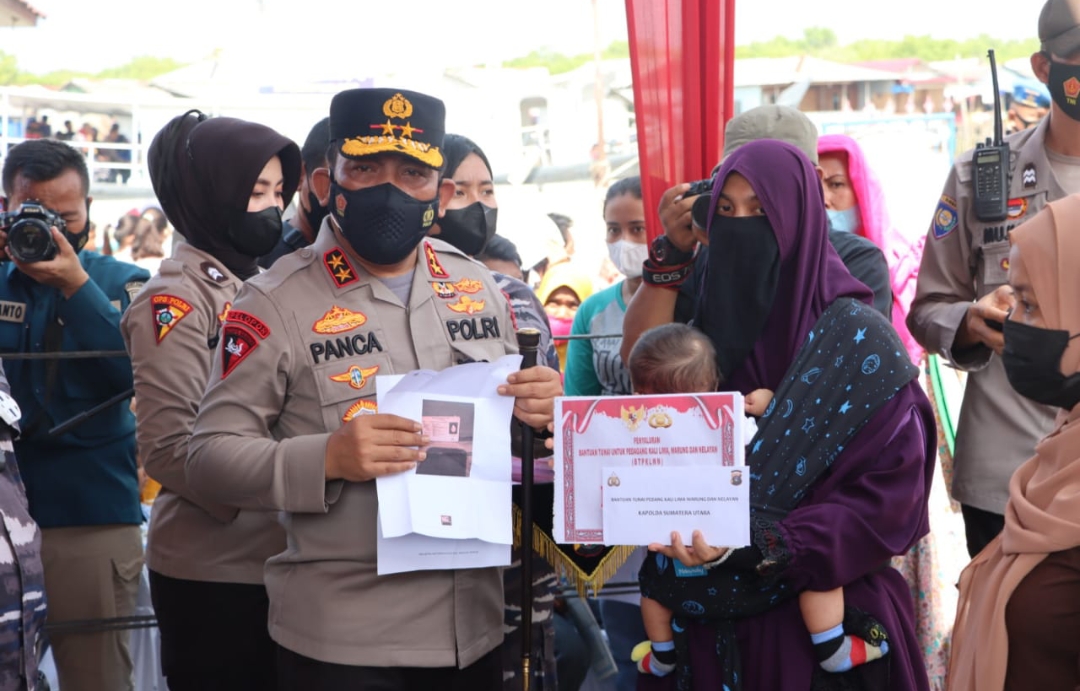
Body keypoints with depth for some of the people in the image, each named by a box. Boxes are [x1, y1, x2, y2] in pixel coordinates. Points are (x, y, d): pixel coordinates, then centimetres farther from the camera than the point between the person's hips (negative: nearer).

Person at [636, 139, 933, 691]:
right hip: (713, 614, 4)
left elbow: (887, 498, -15)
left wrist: (757, 543, -25)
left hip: (822, 613, -4)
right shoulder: (708, 328, 7)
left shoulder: (856, 339, -8)